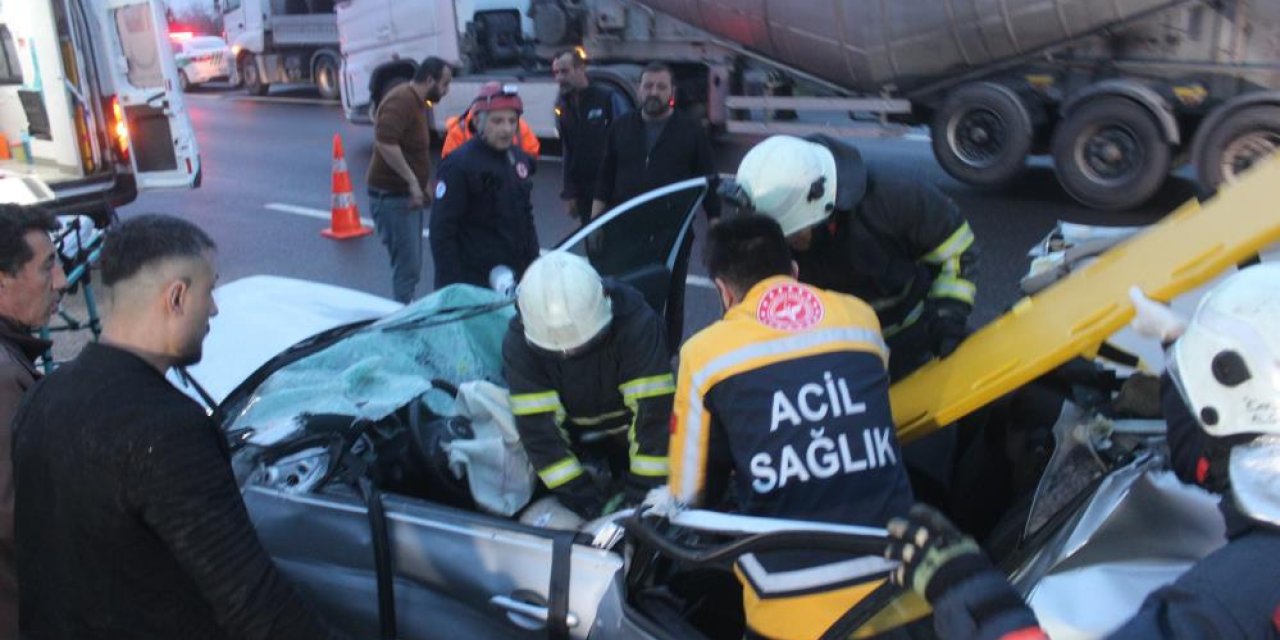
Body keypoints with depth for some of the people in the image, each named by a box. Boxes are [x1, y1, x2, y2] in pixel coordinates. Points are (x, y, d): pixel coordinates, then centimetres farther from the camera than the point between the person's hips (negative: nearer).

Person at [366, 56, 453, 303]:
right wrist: (412, 181, -29)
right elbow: (385, 142, -30)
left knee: (410, 266, 16)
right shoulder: (401, 101, -16)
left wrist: (423, 186, 24)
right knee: (408, 267, -11)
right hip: (392, 196, -10)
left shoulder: (416, 102, 17)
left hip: (409, 195, 10)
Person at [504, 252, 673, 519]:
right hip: (572, 435, 2)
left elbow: (652, 408, -33)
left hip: (626, 429, -1)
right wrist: (579, 493, -31)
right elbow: (537, 424, -28)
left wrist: (645, 487, -33)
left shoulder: (637, 323, -33)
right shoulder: (519, 343, -27)